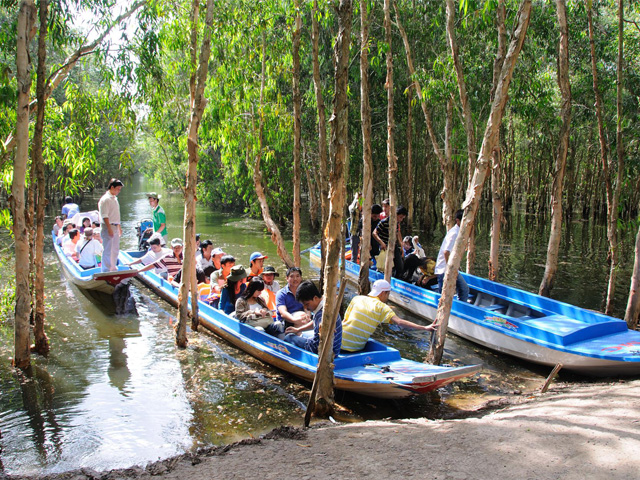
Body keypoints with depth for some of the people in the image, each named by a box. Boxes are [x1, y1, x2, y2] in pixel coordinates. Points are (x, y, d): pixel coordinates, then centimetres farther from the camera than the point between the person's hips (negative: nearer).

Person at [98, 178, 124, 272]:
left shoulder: (114, 198, 16)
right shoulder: (105, 199, -13)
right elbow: (104, 216, -19)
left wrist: (119, 226, 24)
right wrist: (109, 228, -24)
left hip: (115, 227, 9)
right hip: (108, 227, -9)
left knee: (115, 249, 15)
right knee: (108, 250, -6)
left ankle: (113, 268, 25)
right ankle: (106, 271, -2)